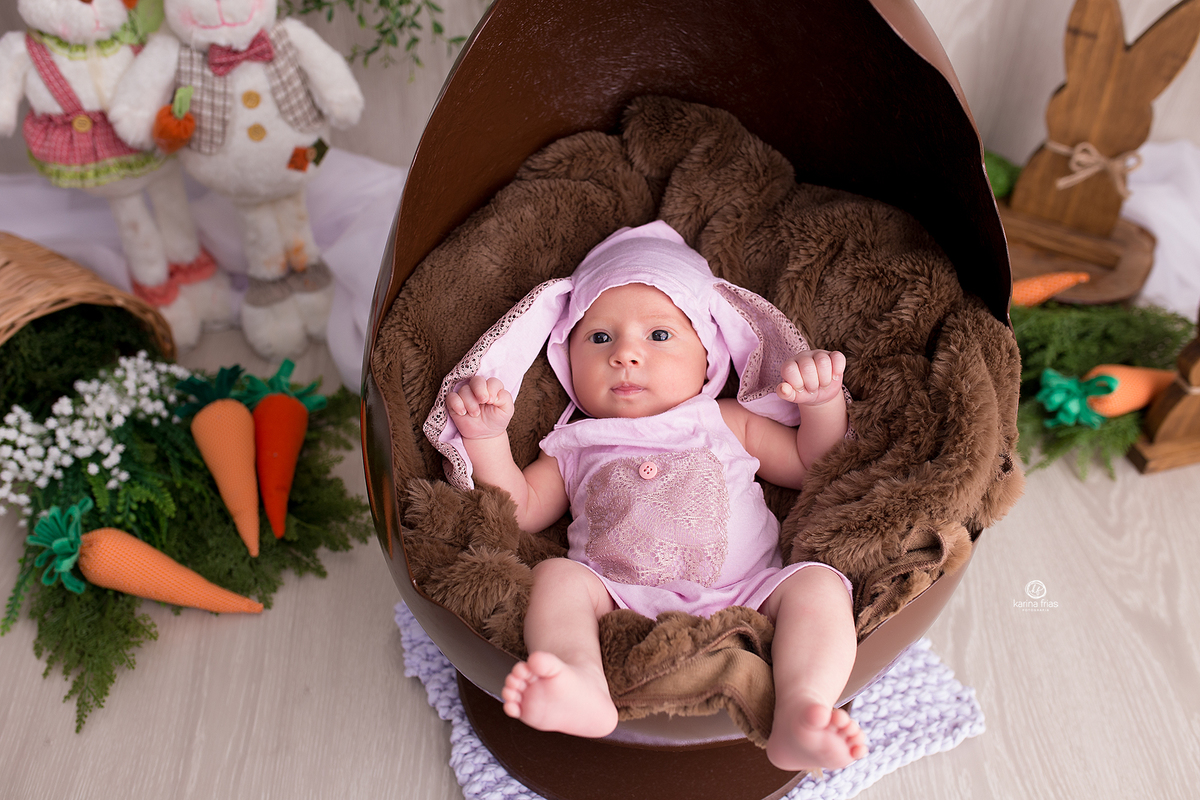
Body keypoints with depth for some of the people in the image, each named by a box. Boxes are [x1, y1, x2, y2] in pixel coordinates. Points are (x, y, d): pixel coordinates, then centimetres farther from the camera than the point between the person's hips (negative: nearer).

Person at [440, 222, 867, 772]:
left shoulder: (728, 423, 24)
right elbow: (518, 510, 14)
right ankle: (584, 691, -49)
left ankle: (797, 717, -43)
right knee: (557, 575, -24)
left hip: (747, 596, 1)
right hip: (620, 606, 0)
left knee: (817, 582, -22)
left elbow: (816, 466, 26)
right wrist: (486, 437, 1)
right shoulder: (575, 447, 22)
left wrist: (823, 403, 8)